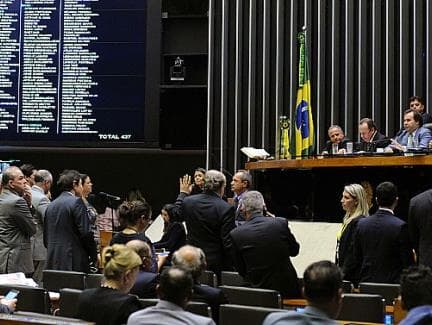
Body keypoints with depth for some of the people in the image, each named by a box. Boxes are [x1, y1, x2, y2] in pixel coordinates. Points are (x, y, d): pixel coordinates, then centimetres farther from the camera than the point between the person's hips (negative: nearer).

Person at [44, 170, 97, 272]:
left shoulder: (51, 205, 13)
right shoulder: (76, 202, -8)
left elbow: (46, 237, 15)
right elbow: (86, 233, -13)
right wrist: (94, 256, -2)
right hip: (74, 263, -7)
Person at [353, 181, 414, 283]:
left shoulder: (362, 224, 2)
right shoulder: (400, 226, -12)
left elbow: (357, 258, 9)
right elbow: (408, 262, -9)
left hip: (366, 282, 5)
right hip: (392, 282, -4)